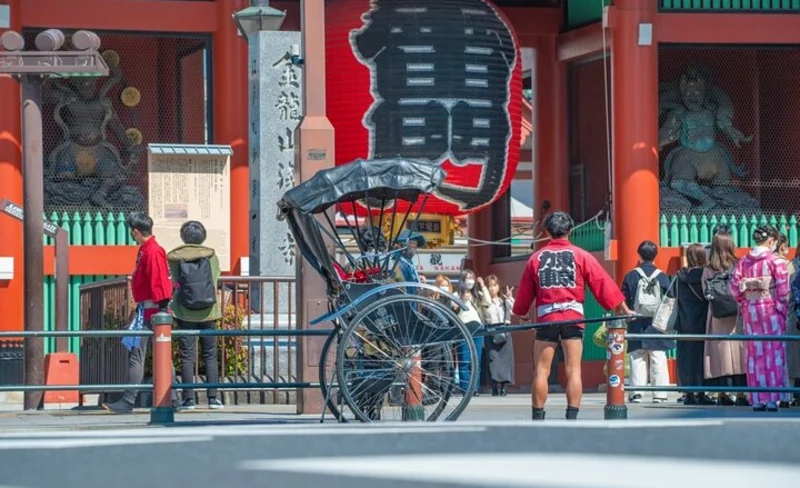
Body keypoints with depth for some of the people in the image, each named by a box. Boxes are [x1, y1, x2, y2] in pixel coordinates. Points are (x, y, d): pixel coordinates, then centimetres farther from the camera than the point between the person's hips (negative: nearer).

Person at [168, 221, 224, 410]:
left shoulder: (174, 258, -2)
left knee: (187, 356, 3)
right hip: (208, 312, 1)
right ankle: (213, 397, 3)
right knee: (210, 355, 8)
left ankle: (188, 398, -2)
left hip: (185, 314, -1)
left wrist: (173, 311, 9)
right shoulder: (211, 256, 0)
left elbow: (174, 285, 1)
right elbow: (215, 283, 4)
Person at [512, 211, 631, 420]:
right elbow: (603, 283, 2)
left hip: (546, 317, 1)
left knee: (541, 371, 5)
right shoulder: (581, 256, 4)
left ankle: (537, 420, 4)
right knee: (573, 370, -1)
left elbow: (524, 292, 17)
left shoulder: (536, 258, 10)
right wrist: (624, 308, 8)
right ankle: (572, 419, -7)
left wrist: (521, 313, 35)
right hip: (573, 316, -1)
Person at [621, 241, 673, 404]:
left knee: (638, 359, 3)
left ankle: (636, 392, -5)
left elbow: (624, 302, -1)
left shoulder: (631, 276, -1)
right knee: (658, 361, 2)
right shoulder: (662, 277, 1)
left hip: (637, 325, 0)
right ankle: (660, 394, -1)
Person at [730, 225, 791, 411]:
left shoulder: (743, 261, 5)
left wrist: (744, 304, 10)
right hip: (771, 310, -4)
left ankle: (757, 399, 9)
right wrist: (782, 308, -2)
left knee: (754, 354, 8)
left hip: (750, 311, 4)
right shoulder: (775, 261, -8)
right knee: (773, 352, 1)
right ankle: (772, 398, -3)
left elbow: (734, 286, 2)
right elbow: (783, 289, -12)